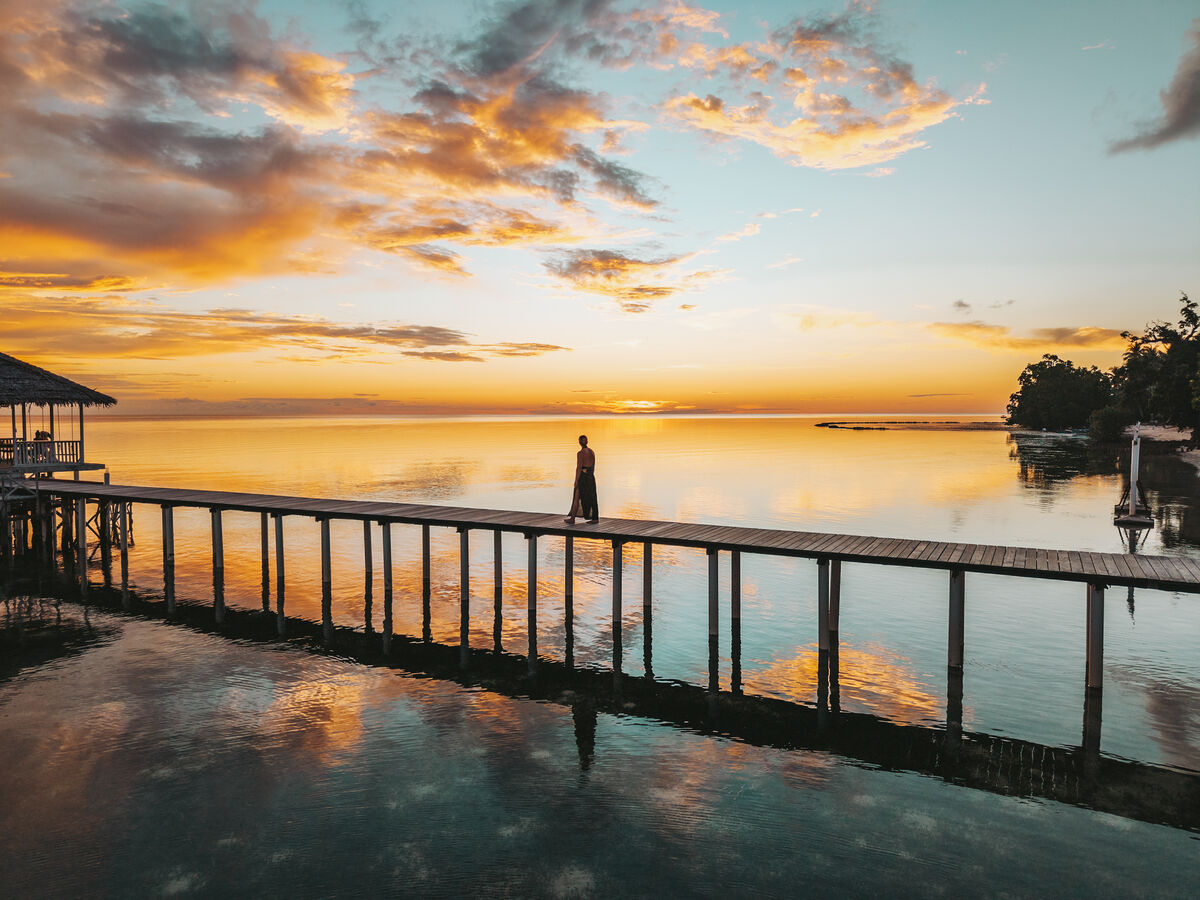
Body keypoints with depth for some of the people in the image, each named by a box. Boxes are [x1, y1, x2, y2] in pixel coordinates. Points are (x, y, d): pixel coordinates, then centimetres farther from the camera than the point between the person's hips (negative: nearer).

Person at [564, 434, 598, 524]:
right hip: (591, 476, 7)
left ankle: (572, 519, 7)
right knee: (591, 497, 10)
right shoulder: (592, 452, 7)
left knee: (576, 498, 2)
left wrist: (576, 481, -12)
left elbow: (578, 468, -16)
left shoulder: (580, 453, -15)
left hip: (582, 476, -7)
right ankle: (595, 518, 10)